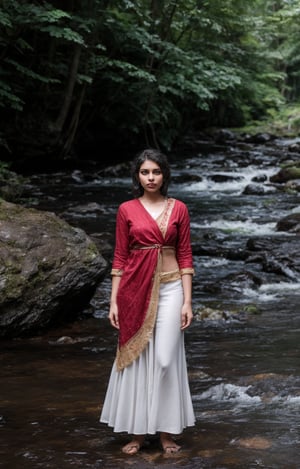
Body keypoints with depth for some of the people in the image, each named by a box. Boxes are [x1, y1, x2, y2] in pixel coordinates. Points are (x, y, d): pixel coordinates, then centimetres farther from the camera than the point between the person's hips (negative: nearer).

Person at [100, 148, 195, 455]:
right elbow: (120, 257, 2)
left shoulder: (178, 209, 2)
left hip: (170, 288, 0)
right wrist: (114, 301, -2)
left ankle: (166, 430, 12)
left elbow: (185, 256, 2)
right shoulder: (126, 210, 2)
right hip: (136, 289, 0)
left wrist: (187, 301, -4)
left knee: (166, 359, -2)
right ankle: (137, 431, 14)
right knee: (136, 358, 4)